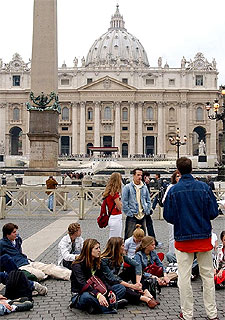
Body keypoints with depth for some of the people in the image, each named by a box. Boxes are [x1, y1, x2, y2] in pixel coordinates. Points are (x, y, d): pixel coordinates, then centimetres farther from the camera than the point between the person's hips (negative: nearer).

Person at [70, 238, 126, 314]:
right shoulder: (77, 265, -16)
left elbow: (103, 281, 1)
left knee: (121, 288, -6)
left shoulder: (97, 263, 7)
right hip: (80, 296, -7)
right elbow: (83, 284, -30)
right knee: (87, 296, -43)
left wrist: (110, 291, -20)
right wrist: (98, 295, -44)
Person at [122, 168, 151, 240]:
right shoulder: (127, 187, -4)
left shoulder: (144, 187, 10)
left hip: (142, 216, 5)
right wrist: (129, 213, -11)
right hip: (132, 217, -5)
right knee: (129, 238, -6)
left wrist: (147, 211, 7)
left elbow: (148, 201, 18)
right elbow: (124, 202, -7)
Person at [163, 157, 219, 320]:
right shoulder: (204, 187, -6)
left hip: (182, 237, -1)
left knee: (184, 277, 8)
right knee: (208, 275, 14)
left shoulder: (173, 191, -8)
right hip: (204, 237, 1)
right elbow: (214, 212, -5)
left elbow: (168, 216, -5)